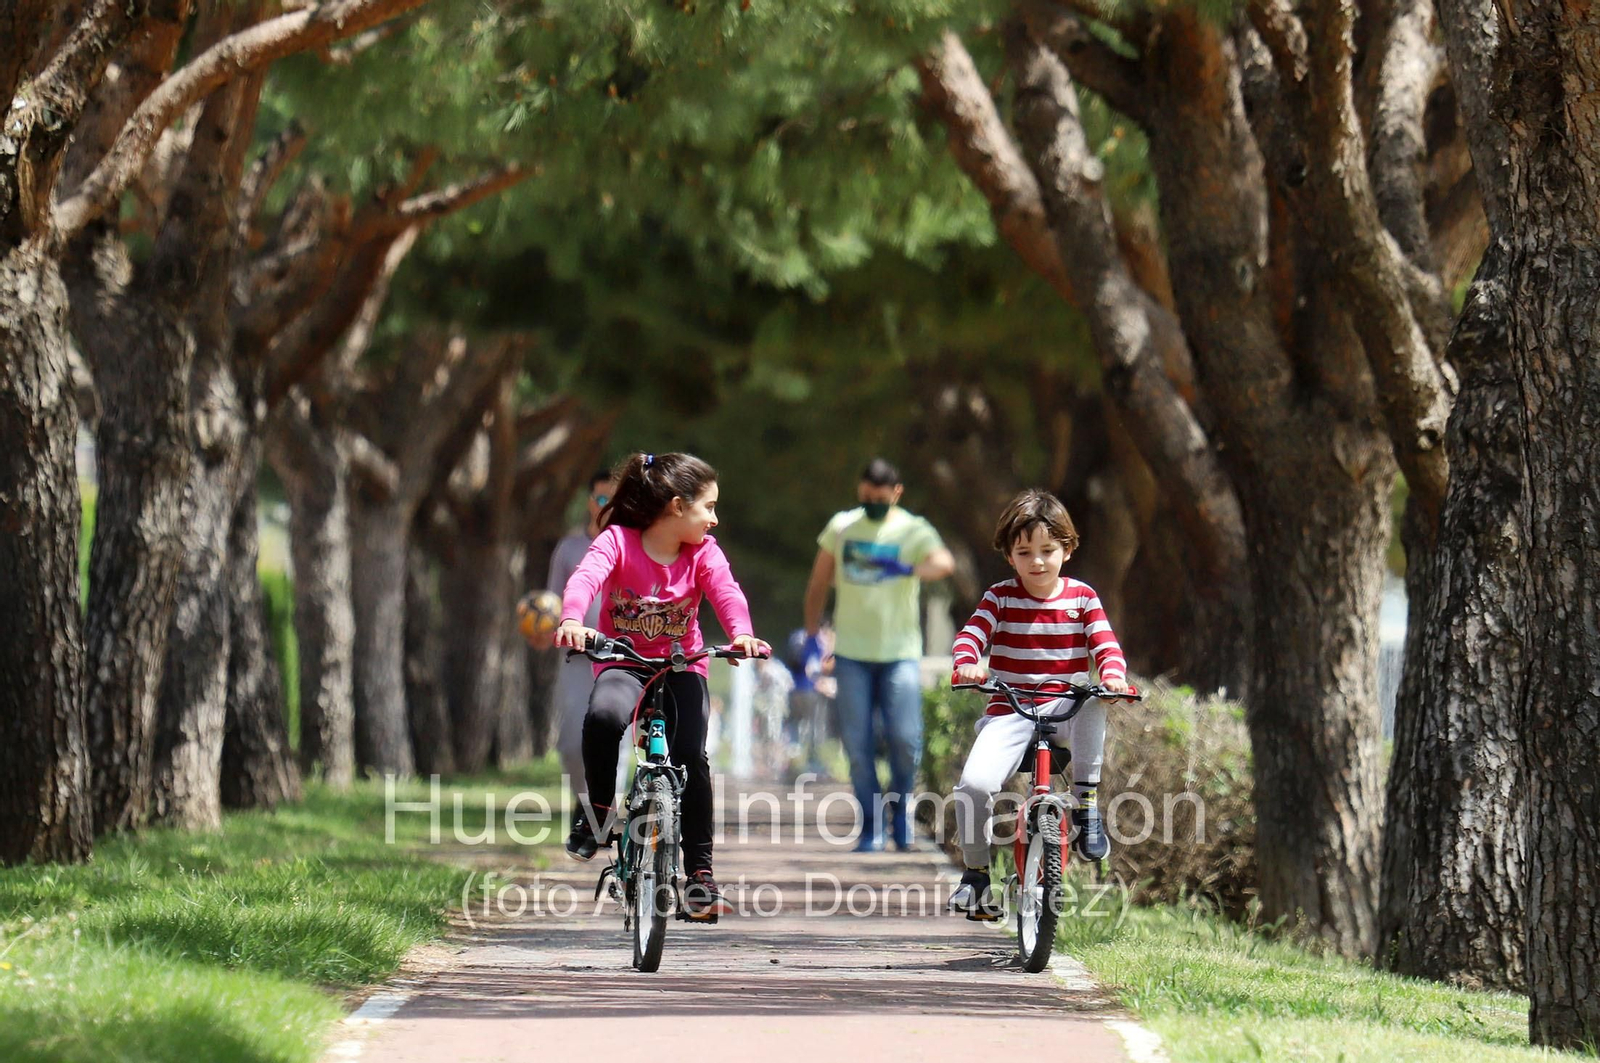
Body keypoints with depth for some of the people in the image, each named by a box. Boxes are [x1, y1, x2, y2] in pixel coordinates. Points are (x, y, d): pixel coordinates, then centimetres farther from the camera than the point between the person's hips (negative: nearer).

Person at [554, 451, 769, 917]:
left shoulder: (703, 552, -2)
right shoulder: (618, 542, -10)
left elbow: (726, 592, -19)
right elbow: (586, 577, -27)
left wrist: (742, 633, -41)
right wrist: (572, 621, -49)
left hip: (682, 667, 2)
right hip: (622, 664, -2)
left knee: (690, 756, -19)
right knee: (603, 717, -35)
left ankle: (700, 871, -8)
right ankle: (598, 806, -9)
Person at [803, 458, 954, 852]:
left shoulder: (914, 531, 0)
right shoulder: (841, 527, 9)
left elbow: (944, 563, -21)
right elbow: (819, 583, 17)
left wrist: (906, 570, -40)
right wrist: (811, 633, 10)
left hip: (900, 652, -2)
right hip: (851, 653, 2)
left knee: (906, 737, -10)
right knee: (857, 742, -1)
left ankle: (900, 806, 16)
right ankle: (871, 828, 9)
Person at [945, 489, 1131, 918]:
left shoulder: (1082, 598, 5)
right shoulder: (1000, 598, 3)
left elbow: (1105, 645, -3)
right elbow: (971, 635, -9)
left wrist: (1113, 675, -26)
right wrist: (967, 664, -33)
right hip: (1009, 712, 0)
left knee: (1093, 704, -36)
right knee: (974, 784, -25)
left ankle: (1085, 802, -21)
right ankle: (975, 871, -2)